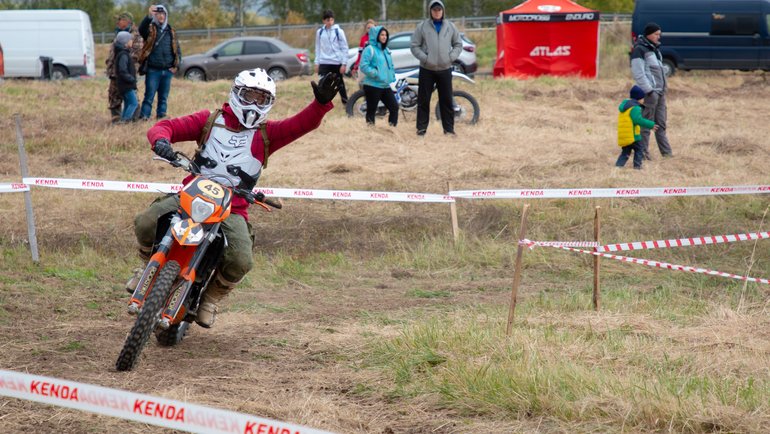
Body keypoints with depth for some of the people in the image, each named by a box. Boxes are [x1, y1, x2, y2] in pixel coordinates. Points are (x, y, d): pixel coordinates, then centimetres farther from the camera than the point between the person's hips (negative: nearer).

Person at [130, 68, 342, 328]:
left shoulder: (267, 133, 11)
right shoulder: (210, 120, 13)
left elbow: (302, 124, -5)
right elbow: (166, 127, 6)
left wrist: (322, 102, -26)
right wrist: (161, 139, -20)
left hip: (232, 209, 0)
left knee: (240, 262, -27)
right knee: (145, 224, -24)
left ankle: (212, 296, 8)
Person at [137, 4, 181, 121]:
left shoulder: (171, 32, 14)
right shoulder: (150, 29, 2)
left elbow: (177, 50, 19)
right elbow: (141, 29, -23)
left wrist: (176, 66, 7)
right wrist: (149, 16, -37)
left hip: (167, 71, 4)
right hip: (153, 70, -4)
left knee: (164, 97, 9)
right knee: (149, 96, -8)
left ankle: (161, 116, 15)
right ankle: (144, 117, -9)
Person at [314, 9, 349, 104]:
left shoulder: (339, 31, -4)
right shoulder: (320, 32, 5)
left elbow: (344, 48, -2)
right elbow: (318, 48, 11)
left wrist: (344, 64, -8)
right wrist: (317, 63, 5)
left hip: (337, 63, -1)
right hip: (324, 63, 1)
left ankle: (345, 102, 27)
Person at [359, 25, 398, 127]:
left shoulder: (386, 50, 17)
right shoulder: (369, 49, -8)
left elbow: (390, 65, 26)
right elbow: (364, 66, -18)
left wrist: (392, 76, 9)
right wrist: (376, 74, -21)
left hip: (386, 86, 8)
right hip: (373, 85, -8)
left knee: (394, 107, 2)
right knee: (371, 110, -1)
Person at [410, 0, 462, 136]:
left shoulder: (450, 27, 7)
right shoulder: (422, 26, 0)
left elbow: (458, 45, 13)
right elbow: (415, 46, 1)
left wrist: (451, 57, -3)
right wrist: (424, 58, -12)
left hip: (445, 69, 2)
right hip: (427, 69, -2)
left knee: (447, 100, 5)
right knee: (424, 100, 0)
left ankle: (449, 128, 12)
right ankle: (421, 128, 6)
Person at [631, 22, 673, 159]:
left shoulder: (654, 49, 18)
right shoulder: (640, 50, -11)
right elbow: (638, 73, -17)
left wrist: (664, 85, 17)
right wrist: (648, 90, -20)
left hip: (660, 91, 9)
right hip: (650, 91, -9)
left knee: (661, 124, 10)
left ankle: (666, 152, 13)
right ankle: (643, 152, -2)